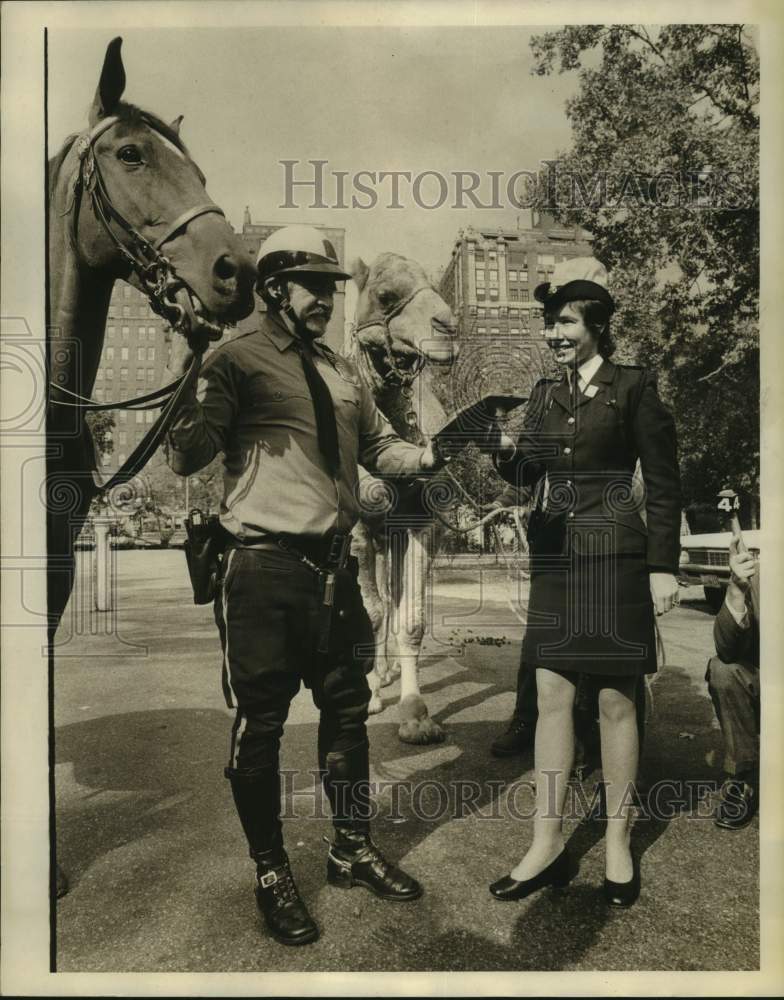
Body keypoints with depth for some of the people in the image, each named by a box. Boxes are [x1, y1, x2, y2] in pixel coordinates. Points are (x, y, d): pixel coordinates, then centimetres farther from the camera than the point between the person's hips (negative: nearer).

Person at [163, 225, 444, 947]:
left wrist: (431, 455, -3)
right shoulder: (238, 361, -6)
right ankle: (271, 873, 27)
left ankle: (354, 850, 37)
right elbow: (187, 458, -15)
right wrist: (184, 382, -30)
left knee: (347, 709, 17)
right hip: (265, 570, -7)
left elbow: (379, 449, 15)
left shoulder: (343, 374, 15)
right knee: (261, 724, 6)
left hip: (333, 566, 7)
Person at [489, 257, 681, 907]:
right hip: (555, 555, 5)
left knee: (615, 700, 4)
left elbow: (664, 483, -2)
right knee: (551, 695, 6)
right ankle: (547, 843, 17)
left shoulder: (633, 387, -2)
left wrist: (663, 566, -7)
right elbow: (529, 471, 6)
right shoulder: (545, 394, 13)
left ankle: (619, 845, 21)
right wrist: (504, 453, -16)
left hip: (614, 555, -5)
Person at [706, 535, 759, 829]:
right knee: (722, 670, -26)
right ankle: (744, 778, -10)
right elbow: (728, 651, -26)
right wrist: (736, 590, -41)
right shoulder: (753, 578, -15)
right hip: (763, 686, 1)